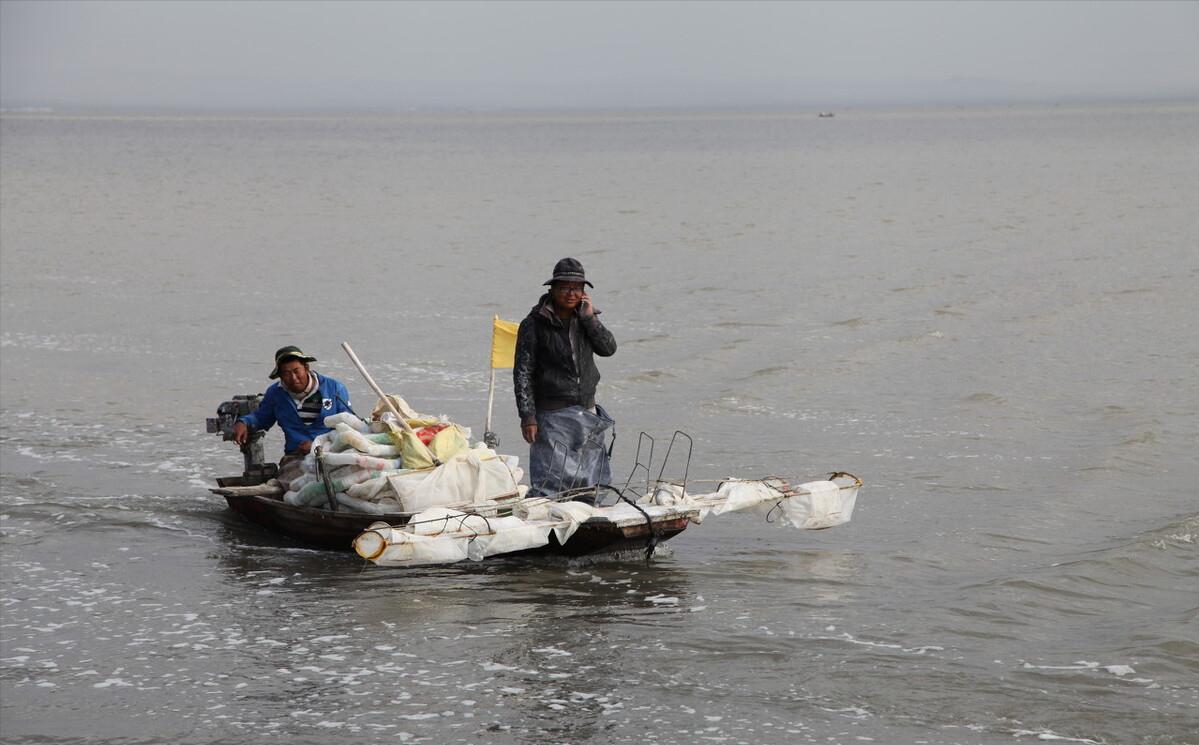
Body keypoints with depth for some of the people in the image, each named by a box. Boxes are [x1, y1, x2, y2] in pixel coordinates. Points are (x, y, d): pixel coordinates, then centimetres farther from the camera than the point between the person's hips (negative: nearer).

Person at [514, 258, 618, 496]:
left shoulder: (585, 318, 9)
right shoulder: (535, 324, -7)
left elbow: (609, 348, -2)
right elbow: (523, 372, -8)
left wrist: (589, 317, -9)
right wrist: (527, 416, -13)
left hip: (587, 412, 6)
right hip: (552, 416, -6)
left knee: (593, 485, 9)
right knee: (550, 483, -10)